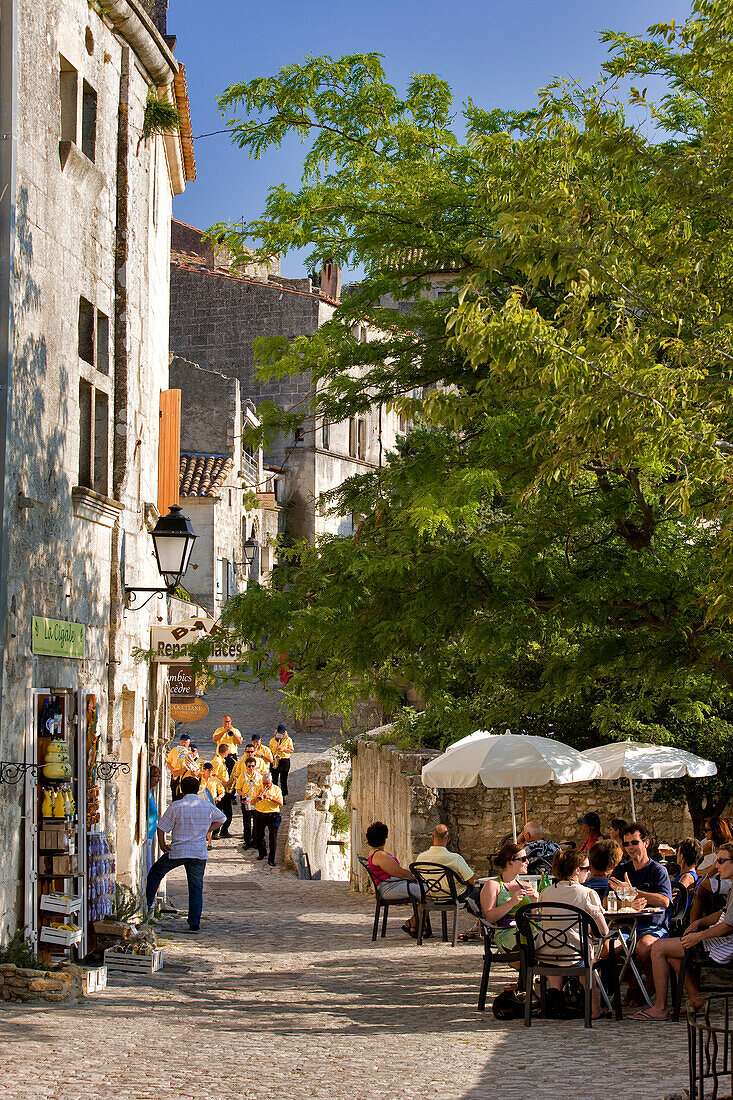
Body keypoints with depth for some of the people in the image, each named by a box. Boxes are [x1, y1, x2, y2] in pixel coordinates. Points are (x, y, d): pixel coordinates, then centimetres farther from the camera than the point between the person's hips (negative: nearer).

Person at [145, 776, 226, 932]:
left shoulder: (176, 806, -8)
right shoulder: (207, 806, 3)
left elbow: (162, 827, -6)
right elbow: (220, 818, 23)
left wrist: (162, 844, 9)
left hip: (177, 851, -2)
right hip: (199, 853, 2)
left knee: (156, 871, 22)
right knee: (196, 887, 9)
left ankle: (148, 901, 24)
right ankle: (195, 922, 5)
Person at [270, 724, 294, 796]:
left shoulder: (288, 740, 4)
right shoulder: (272, 740, 11)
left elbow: (291, 750, 0)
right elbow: (270, 751, 15)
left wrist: (284, 749, -16)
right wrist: (271, 758, -1)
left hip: (285, 761, -2)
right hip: (275, 761, 2)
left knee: (283, 779, -1)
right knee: (274, 778, -2)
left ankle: (284, 795, 6)